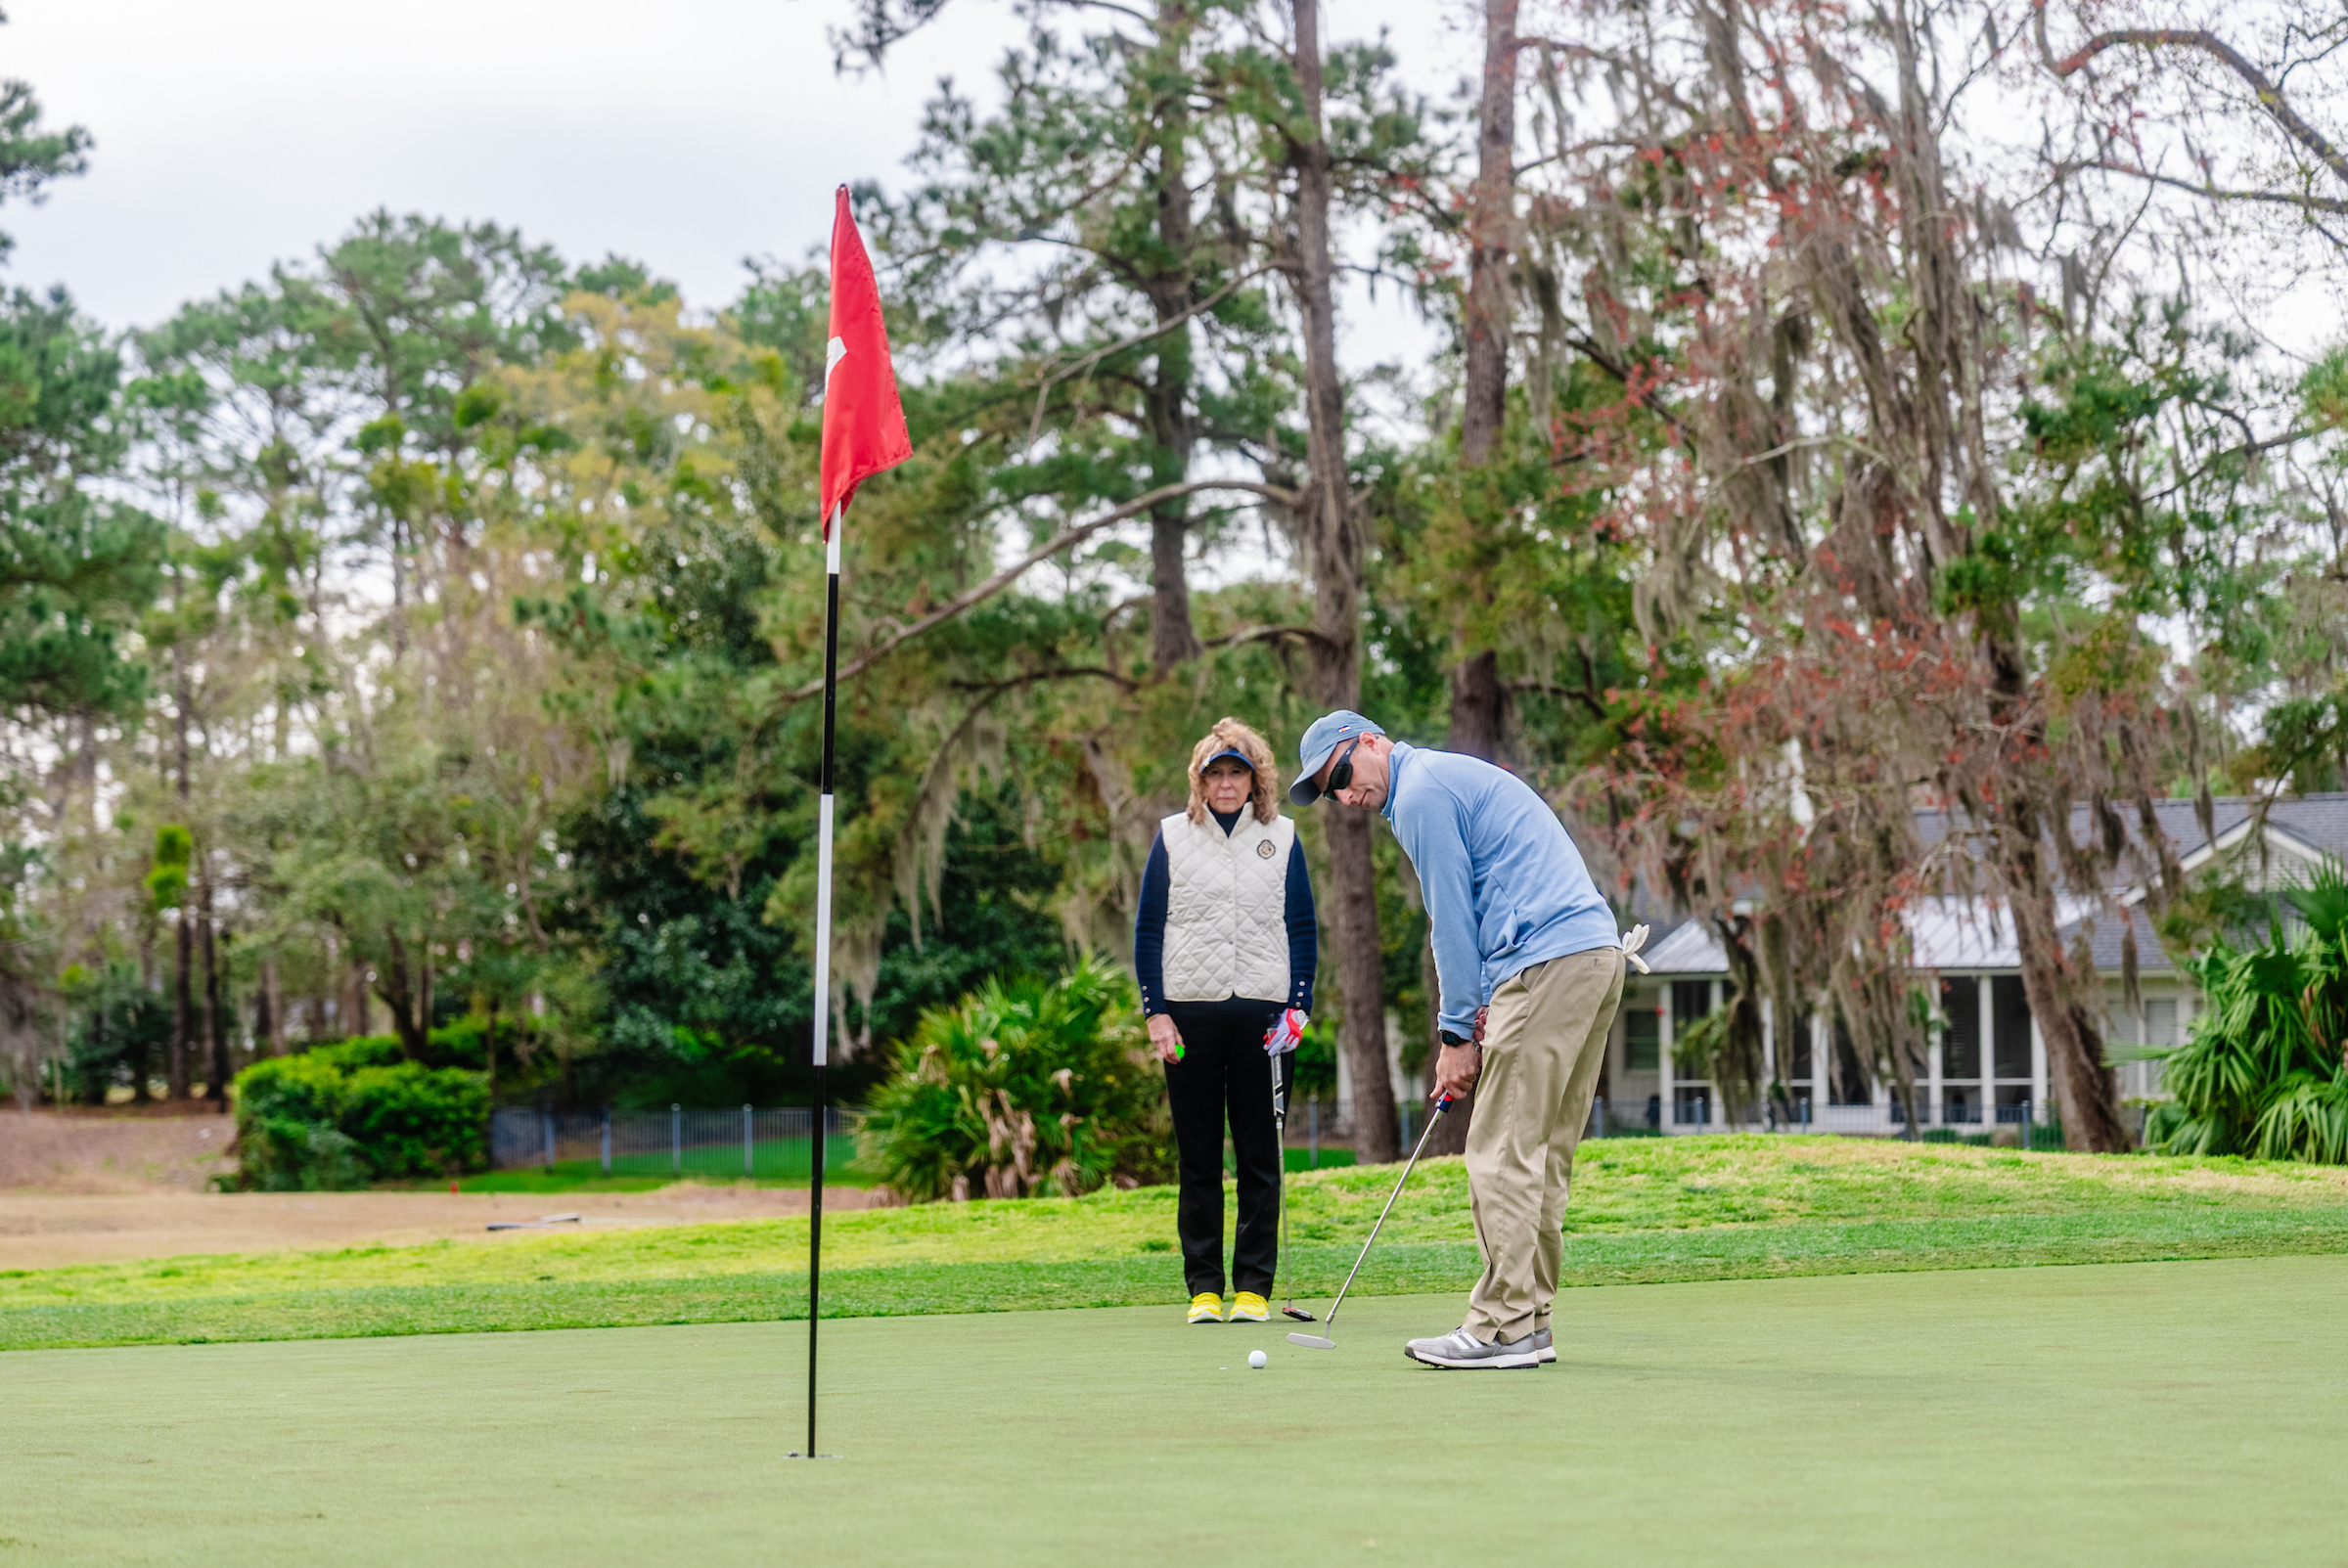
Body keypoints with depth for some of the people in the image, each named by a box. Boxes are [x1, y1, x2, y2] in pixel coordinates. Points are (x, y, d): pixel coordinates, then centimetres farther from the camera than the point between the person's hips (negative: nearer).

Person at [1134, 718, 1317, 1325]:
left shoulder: (1281, 837, 8)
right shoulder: (1173, 836, 7)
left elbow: (1303, 928, 9)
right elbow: (1148, 929, 6)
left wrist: (1298, 1005, -1)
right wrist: (1156, 1011, -1)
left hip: (1261, 1011, 0)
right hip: (1189, 1012, 0)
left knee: (1259, 1153, 2)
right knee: (1198, 1154, 3)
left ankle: (1254, 1285, 7)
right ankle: (1204, 1286, 8)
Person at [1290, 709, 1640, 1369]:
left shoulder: (1420, 791, -5)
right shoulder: (1457, 776, 26)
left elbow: (1452, 920, -7)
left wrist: (1457, 1034, -2)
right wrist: (1476, 1023, 18)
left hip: (1546, 965, -10)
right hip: (1597, 951, 10)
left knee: (1502, 1153, -8)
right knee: (1542, 1155, 11)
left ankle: (1503, 1328, -8)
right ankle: (1529, 1322, 12)